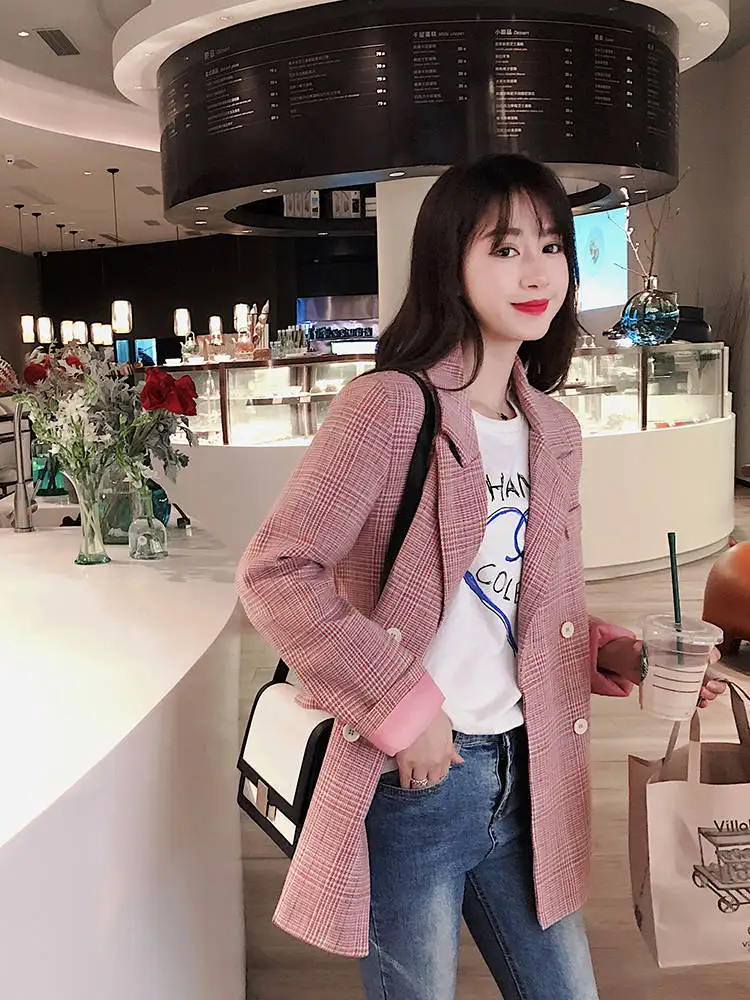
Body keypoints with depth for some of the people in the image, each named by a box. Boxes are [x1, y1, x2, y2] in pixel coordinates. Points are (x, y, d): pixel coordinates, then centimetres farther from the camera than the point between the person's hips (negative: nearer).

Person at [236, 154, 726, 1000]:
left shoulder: (553, 431, 8)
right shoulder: (391, 404, -15)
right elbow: (274, 573, -19)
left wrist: (609, 654, 0)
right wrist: (402, 708, -20)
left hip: (524, 775, 7)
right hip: (410, 778, -6)